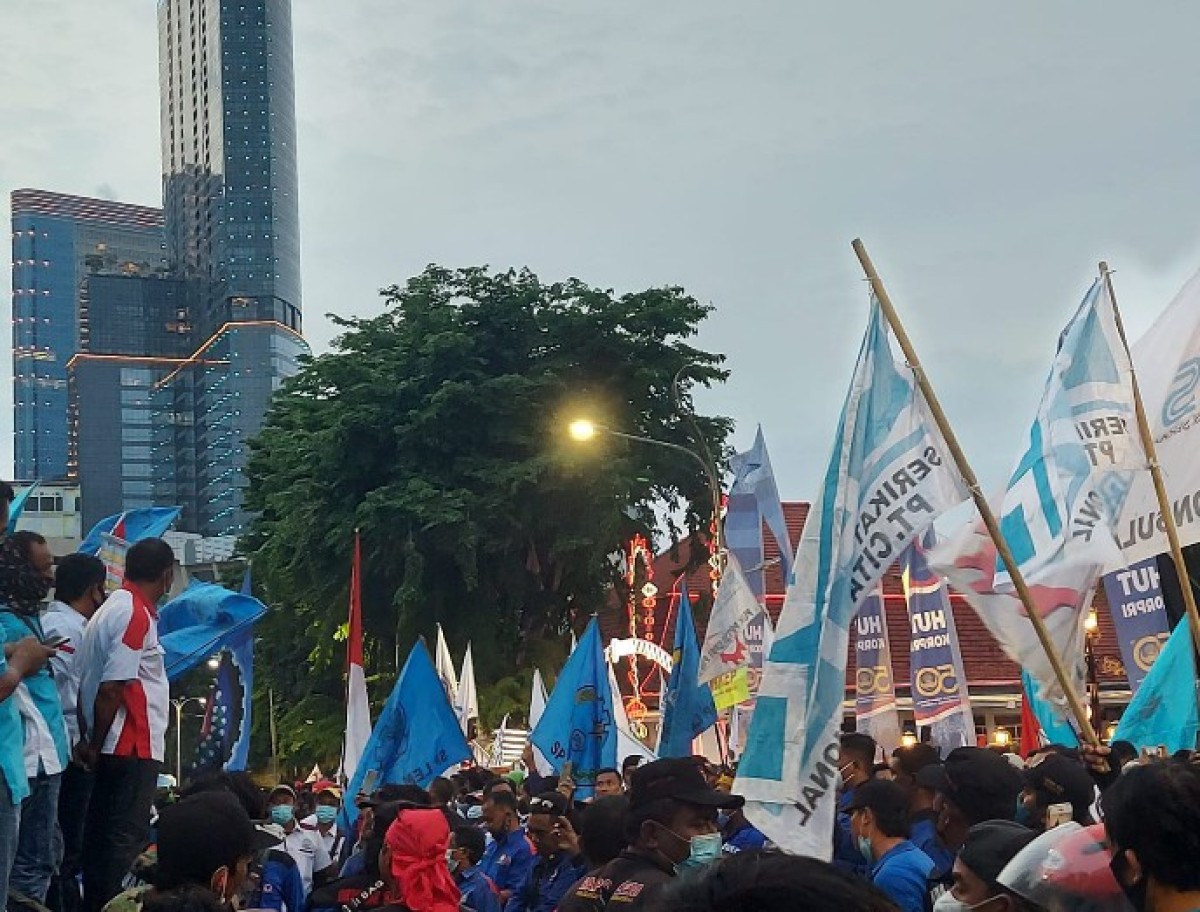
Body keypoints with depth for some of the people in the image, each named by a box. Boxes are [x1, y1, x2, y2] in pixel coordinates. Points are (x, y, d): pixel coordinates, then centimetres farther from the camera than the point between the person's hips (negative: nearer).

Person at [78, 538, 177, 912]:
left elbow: (87, 683, 14)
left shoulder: (111, 608, 15)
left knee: (103, 836, 12)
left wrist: (92, 742, 13)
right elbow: (112, 689, -19)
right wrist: (97, 745, -10)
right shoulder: (137, 615, -14)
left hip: (112, 750, 9)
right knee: (127, 839, -8)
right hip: (133, 747, -9)